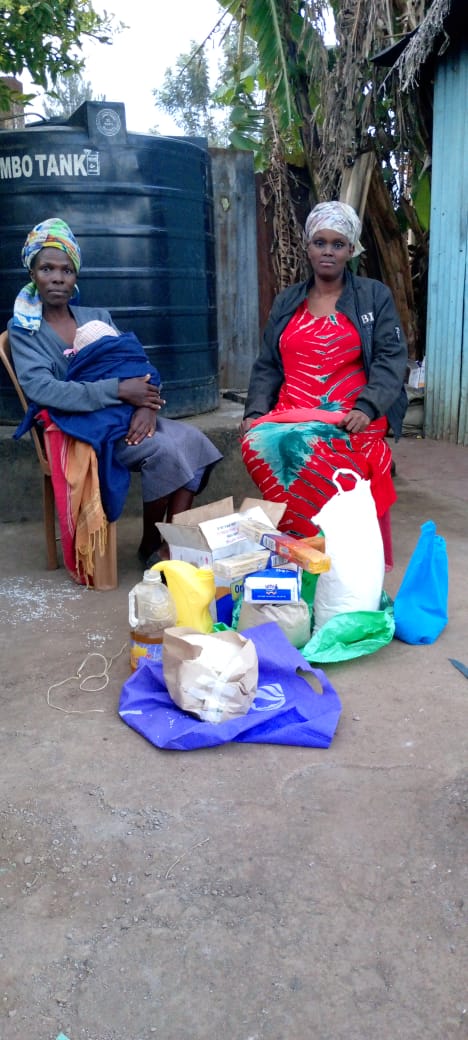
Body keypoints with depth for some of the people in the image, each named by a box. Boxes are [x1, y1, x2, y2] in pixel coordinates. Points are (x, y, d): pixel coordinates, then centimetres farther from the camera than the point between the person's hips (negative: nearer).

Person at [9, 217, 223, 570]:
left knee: (192, 439, -20)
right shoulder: (24, 329, 2)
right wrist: (120, 390, -23)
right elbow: (40, 388, -16)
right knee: (163, 449, -28)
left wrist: (146, 405, -17)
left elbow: (141, 367, 7)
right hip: (78, 425, -5)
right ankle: (150, 545, -8)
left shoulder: (98, 317, 16)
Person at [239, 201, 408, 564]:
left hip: (350, 419, -3)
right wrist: (255, 411, -2)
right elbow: (267, 367, 17)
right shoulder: (286, 302, 20)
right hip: (290, 414, 4)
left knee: (305, 449, -36)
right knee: (257, 443, -30)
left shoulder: (376, 296, 10)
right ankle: (300, 543, -14)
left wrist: (366, 408, -19)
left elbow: (391, 358, -1)